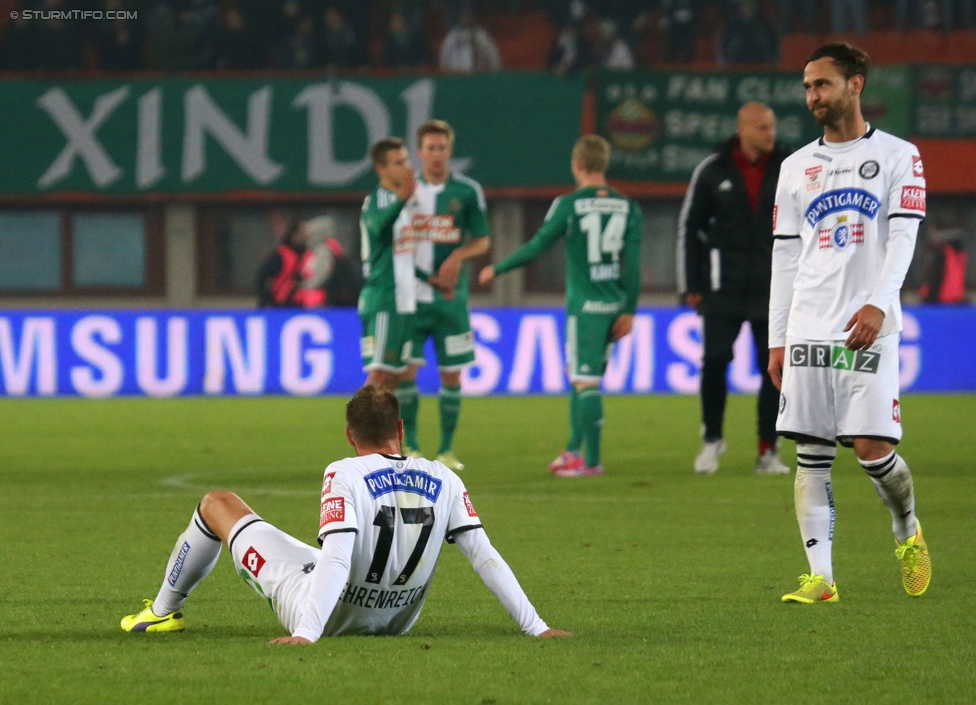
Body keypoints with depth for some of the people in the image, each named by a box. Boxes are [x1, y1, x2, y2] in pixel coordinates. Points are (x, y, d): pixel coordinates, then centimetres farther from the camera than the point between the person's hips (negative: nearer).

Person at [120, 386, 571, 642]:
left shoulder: (345, 476, -23)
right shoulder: (444, 482, -12)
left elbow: (335, 560, -33)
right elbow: (486, 558, -14)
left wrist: (306, 633, -38)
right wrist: (535, 627, -11)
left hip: (321, 612, -4)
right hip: (395, 621, 4)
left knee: (217, 504, 16)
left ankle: (163, 612, 39)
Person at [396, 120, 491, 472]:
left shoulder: (468, 191, 2)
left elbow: (482, 241, 7)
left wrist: (458, 256, -14)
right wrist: (428, 278, -4)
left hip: (451, 297, 0)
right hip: (410, 294, 0)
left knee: (451, 373, 1)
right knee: (405, 369, -6)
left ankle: (446, 449, 11)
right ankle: (410, 446, 4)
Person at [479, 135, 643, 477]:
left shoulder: (569, 205, -8)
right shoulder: (628, 207, 5)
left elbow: (536, 247, -5)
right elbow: (632, 263, 3)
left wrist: (497, 269, 9)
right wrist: (629, 310, 8)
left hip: (584, 305, -5)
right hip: (614, 306, 5)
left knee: (585, 381, -3)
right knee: (583, 378, 17)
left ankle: (591, 460, -3)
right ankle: (574, 449, 20)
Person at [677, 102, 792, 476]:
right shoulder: (712, 171, 0)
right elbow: (688, 227, 5)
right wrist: (691, 286, 1)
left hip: (773, 288, 1)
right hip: (723, 289, -1)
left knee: (774, 367, -1)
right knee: (714, 362, -5)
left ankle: (767, 452, 7)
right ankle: (711, 439, 15)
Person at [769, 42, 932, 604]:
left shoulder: (898, 156, 5)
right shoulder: (797, 167, 16)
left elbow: (903, 236, -5)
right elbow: (785, 256, 15)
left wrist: (878, 304, -20)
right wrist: (777, 340, 10)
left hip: (869, 327, -4)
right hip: (808, 328, 4)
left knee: (873, 447, -10)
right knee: (811, 454, -3)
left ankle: (908, 529, 19)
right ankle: (821, 576, -4)